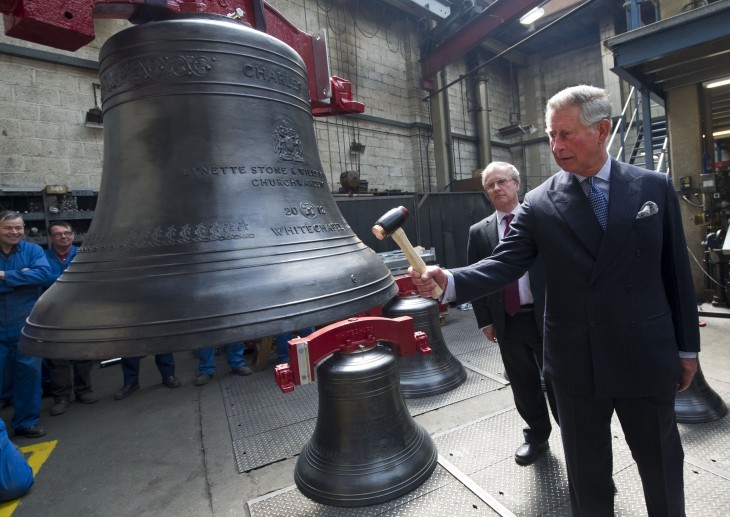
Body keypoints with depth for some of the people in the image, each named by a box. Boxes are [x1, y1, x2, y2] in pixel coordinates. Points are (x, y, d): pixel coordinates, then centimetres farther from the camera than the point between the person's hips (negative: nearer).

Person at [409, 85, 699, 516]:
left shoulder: (656, 187, -1)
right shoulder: (539, 204, -5)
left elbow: (677, 271, 2)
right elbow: (504, 265, -12)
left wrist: (688, 348, 6)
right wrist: (449, 281, -30)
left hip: (648, 359, 1)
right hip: (576, 363, 0)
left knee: (664, 465, 21)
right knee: (587, 469, 18)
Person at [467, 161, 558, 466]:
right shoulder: (479, 232, 3)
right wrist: (485, 320, 1)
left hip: (546, 317, -2)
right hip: (507, 323, 2)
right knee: (524, 386, 16)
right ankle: (537, 436, 38)